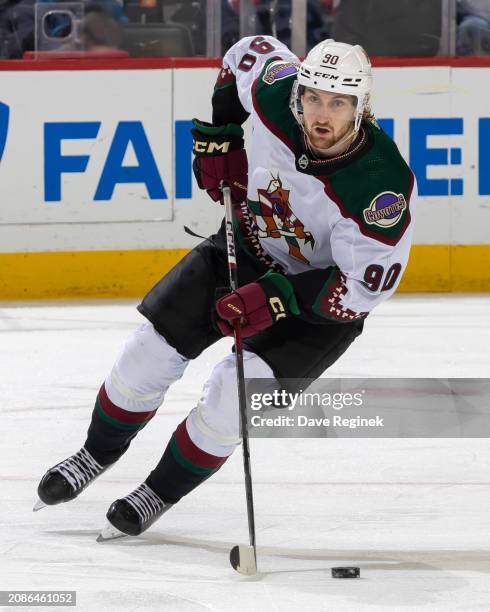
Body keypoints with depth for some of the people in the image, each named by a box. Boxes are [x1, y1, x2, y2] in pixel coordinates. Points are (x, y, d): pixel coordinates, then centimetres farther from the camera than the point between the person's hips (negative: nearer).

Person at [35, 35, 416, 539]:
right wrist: (217, 138, -2)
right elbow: (250, 51, 1)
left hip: (324, 295, -4)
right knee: (152, 349, 1)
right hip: (247, 246, 4)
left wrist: (278, 297, -34)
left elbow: (366, 286, -28)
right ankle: (99, 454, 28)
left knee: (237, 389, -18)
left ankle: (162, 492, 7)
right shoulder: (276, 94, -24)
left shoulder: (383, 184, -35)